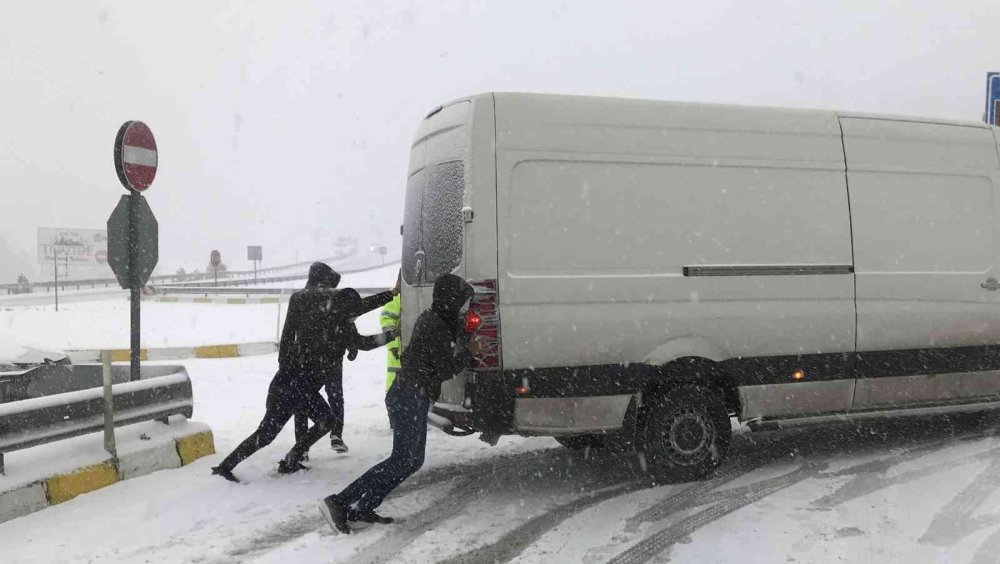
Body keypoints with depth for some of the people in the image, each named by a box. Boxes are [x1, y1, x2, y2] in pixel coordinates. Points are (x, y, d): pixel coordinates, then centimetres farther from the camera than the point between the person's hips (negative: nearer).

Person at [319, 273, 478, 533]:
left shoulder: (434, 319, 14)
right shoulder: (435, 326, -17)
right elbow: (445, 369, -14)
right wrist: (469, 353, 1)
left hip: (411, 396, 10)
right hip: (411, 397, -10)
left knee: (413, 459, 13)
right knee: (403, 460, -10)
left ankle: (362, 508, 12)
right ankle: (339, 503, -14)